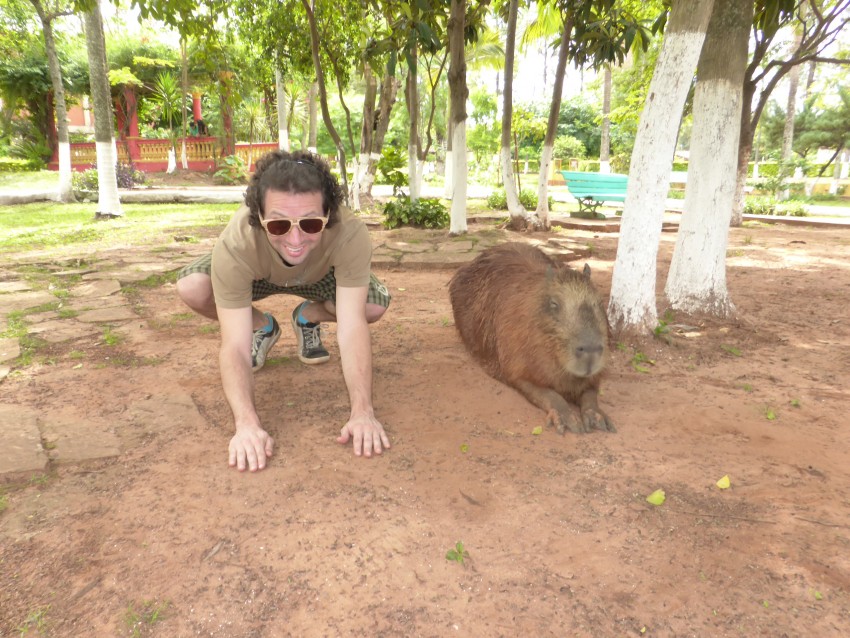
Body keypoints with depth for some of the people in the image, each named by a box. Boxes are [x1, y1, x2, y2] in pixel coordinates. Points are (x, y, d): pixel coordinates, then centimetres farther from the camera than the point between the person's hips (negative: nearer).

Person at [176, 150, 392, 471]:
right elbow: (235, 348, -42)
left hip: (320, 274, 1)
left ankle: (308, 318, 9)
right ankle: (263, 327, 4)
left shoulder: (351, 234, -42)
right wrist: (247, 424, -56)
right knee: (191, 287, -29)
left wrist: (363, 413, -50)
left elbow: (353, 327, -42)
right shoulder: (235, 246, -43)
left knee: (376, 305, -26)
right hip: (257, 275, 0)